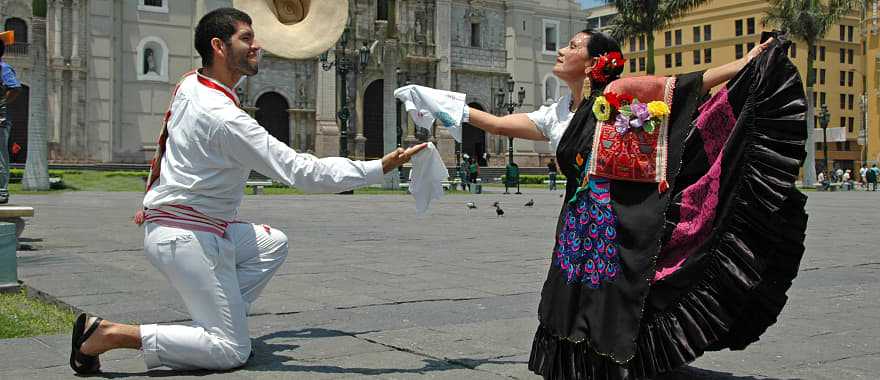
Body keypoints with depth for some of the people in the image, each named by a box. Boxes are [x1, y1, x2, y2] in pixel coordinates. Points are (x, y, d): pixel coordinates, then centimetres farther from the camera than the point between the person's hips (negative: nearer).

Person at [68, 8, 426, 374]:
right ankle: (108, 333, -8)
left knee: (273, 243, 22)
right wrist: (380, 167, -23)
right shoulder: (224, 118, -23)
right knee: (231, 351, -4)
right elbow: (303, 171, -25)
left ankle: (213, 322, 12)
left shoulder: (189, 84, 3)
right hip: (187, 238, -10)